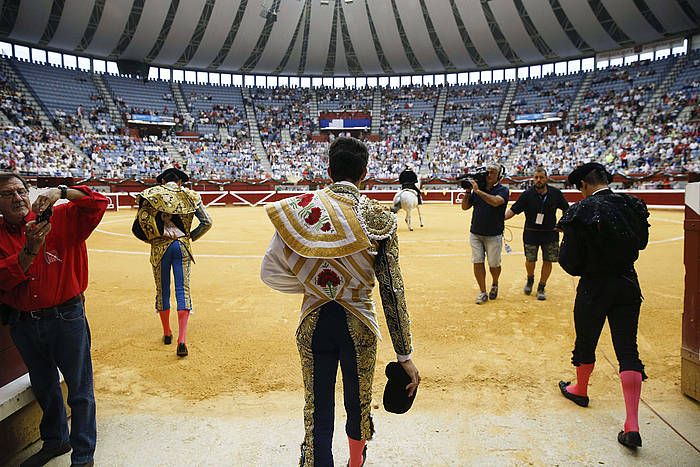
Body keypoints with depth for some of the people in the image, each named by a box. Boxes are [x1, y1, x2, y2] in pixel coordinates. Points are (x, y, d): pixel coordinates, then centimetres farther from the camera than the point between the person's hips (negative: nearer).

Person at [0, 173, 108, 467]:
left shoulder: (60, 218, -7)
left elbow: (98, 203, -18)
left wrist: (60, 192, -31)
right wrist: (31, 249, -26)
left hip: (66, 318, -4)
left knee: (80, 390, 5)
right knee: (43, 387, 25)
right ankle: (55, 440, 48)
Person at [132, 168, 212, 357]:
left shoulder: (152, 194, 2)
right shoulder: (189, 195, 5)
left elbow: (138, 225, -9)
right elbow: (207, 222, -2)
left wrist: (153, 239, 4)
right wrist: (190, 237, 8)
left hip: (159, 247, 0)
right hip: (182, 246, 0)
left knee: (162, 290, 14)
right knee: (183, 291, 0)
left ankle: (167, 333, 28)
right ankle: (182, 340, -9)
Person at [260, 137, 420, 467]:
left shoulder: (299, 209, -8)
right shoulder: (379, 218, -12)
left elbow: (270, 271, -5)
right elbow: (391, 290, -13)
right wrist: (404, 355, -7)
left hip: (314, 323, 0)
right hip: (358, 326, 0)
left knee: (317, 414, 14)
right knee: (358, 407, 24)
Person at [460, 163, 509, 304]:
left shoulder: (503, 190, -5)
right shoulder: (477, 189, 6)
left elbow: (495, 202, -26)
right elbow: (465, 207, 7)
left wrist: (478, 190, -24)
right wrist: (468, 191, -5)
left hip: (494, 235, -3)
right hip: (475, 233, 3)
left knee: (494, 265, 5)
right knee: (478, 262, 1)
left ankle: (495, 285, 34)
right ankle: (483, 292, 12)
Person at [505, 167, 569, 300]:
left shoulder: (555, 193, -4)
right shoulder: (527, 194, -9)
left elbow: (566, 209, 9)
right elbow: (513, 210, -10)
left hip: (550, 233, 1)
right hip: (531, 233, -1)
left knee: (548, 261, 5)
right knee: (530, 260, 7)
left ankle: (541, 288, 23)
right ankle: (530, 280, 38)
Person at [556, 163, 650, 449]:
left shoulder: (582, 212, -19)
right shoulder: (633, 206, -2)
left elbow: (570, 262, -17)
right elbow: (641, 242, 16)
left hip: (594, 288, -4)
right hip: (628, 286, 5)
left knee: (585, 342, 18)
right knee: (628, 349, 5)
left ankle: (580, 391, 42)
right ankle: (632, 426, 2)